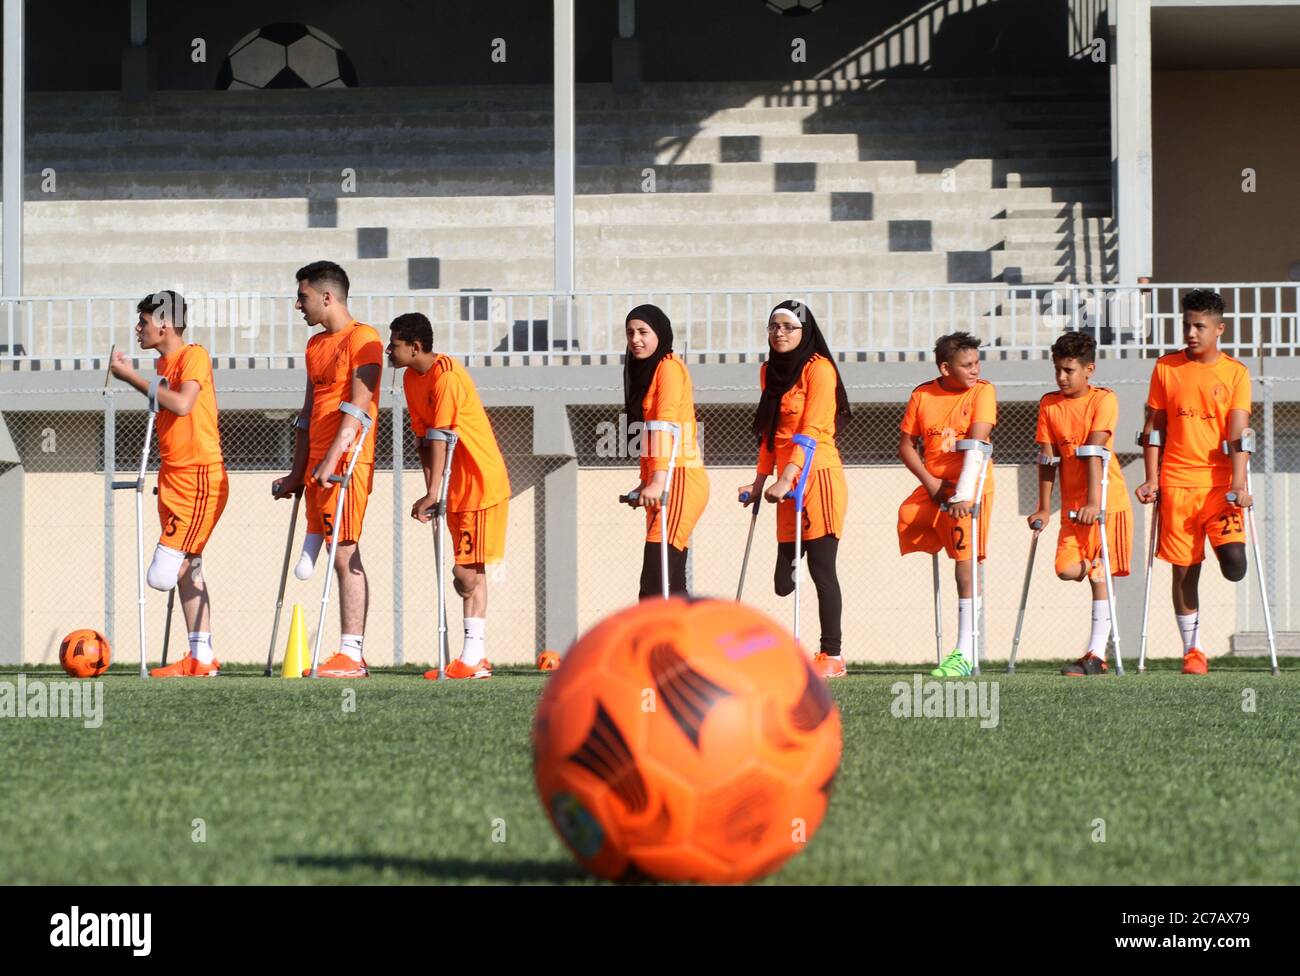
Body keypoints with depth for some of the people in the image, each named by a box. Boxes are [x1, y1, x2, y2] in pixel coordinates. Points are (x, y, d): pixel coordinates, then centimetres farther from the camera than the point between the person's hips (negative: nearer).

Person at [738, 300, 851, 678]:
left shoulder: (818, 369, -7)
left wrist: (786, 479, -22)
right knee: (784, 580, 1)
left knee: (821, 569, -9)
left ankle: (832, 657, -6)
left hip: (819, 475, -7)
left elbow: (811, 431, -15)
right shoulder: (769, 371, 17)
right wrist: (759, 482, 16)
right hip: (787, 485, 7)